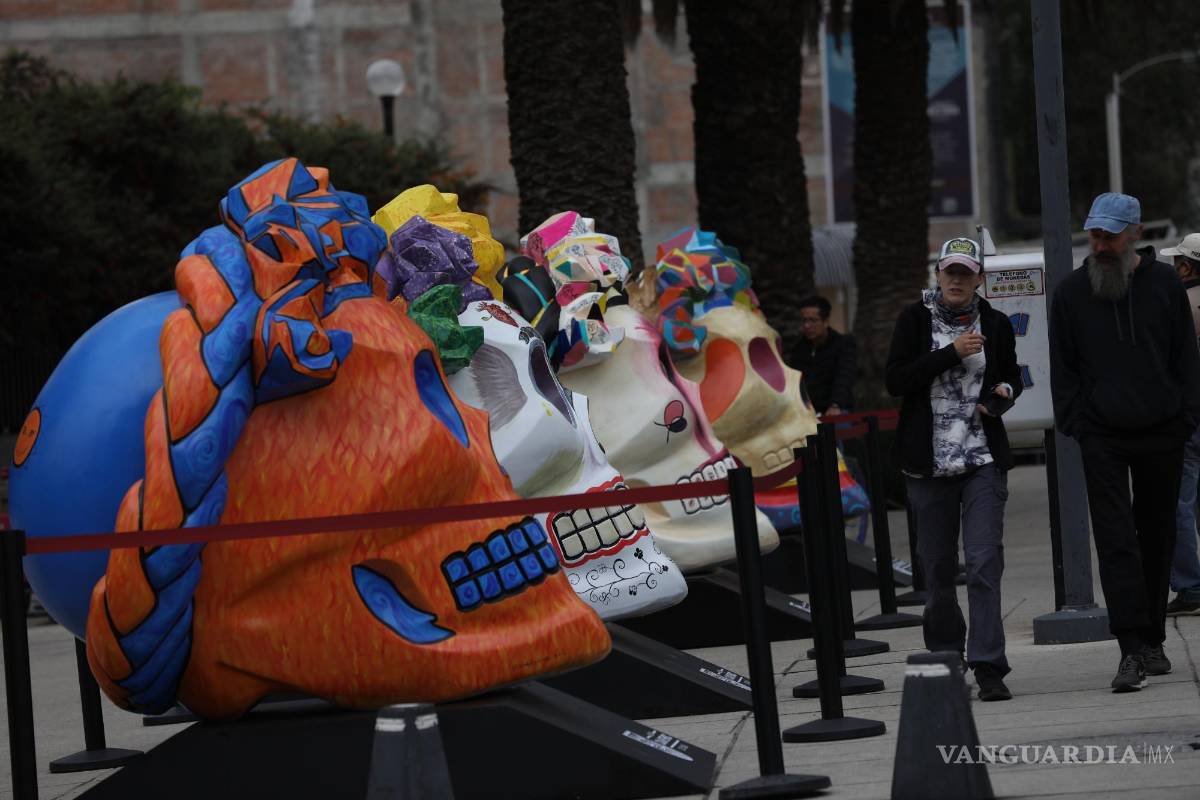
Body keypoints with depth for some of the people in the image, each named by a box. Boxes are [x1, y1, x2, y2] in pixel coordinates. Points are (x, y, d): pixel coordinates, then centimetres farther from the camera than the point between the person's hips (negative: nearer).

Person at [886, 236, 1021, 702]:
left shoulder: (995, 324, 5)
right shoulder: (916, 319, 0)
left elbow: (1012, 376, 20)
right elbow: (894, 381, -8)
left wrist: (1005, 393, -3)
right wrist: (950, 354, -16)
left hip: (984, 459, 0)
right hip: (929, 462, 0)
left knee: (985, 561, -11)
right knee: (938, 567, 7)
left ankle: (988, 665, -13)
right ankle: (944, 659, 23)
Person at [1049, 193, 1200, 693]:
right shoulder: (1072, 292, 4)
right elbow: (1062, 367, 8)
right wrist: (1074, 422, -2)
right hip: (1102, 436, -1)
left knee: (1156, 538, 9)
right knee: (1116, 539, -10)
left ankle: (1153, 641, 21)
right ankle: (1131, 651, -16)